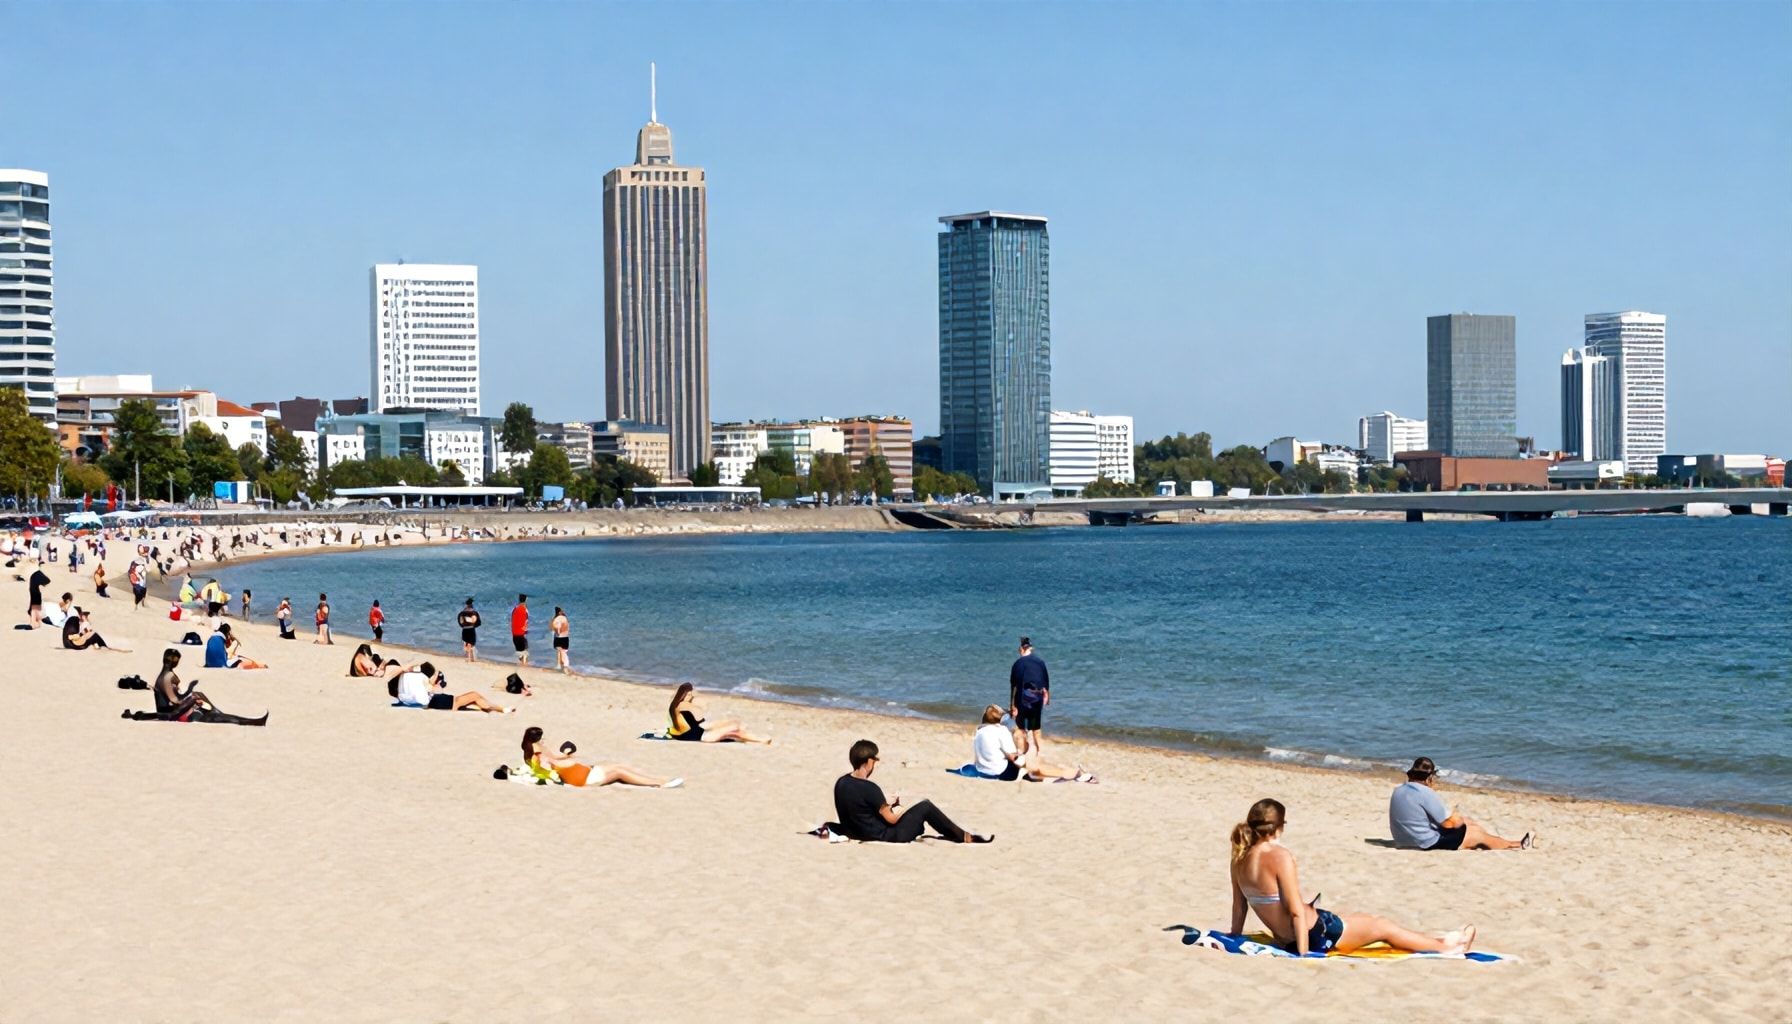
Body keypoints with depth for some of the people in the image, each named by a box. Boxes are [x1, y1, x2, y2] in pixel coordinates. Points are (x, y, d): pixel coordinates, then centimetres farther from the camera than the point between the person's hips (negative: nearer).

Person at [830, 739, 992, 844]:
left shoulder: (841, 783, -3)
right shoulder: (869, 789, -26)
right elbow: (891, 819, -16)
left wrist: (886, 805, 12)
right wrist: (901, 809, 5)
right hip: (885, 836, -8)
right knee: (926, 807, 6)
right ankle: (965, 837, 19)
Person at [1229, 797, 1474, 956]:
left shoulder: (1240, 859, -2)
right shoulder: (1280, 856, -25)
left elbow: (1239, 904, 5)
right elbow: (1296, 910, -24)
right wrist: (1303, 953, -21)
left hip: (1285, 940, 9)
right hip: (1314, 935, -9)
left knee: (1365, 919, 29)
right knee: (1382, 926, 14)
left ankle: (1427, 940, 46)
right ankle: (1445, 945, 32)